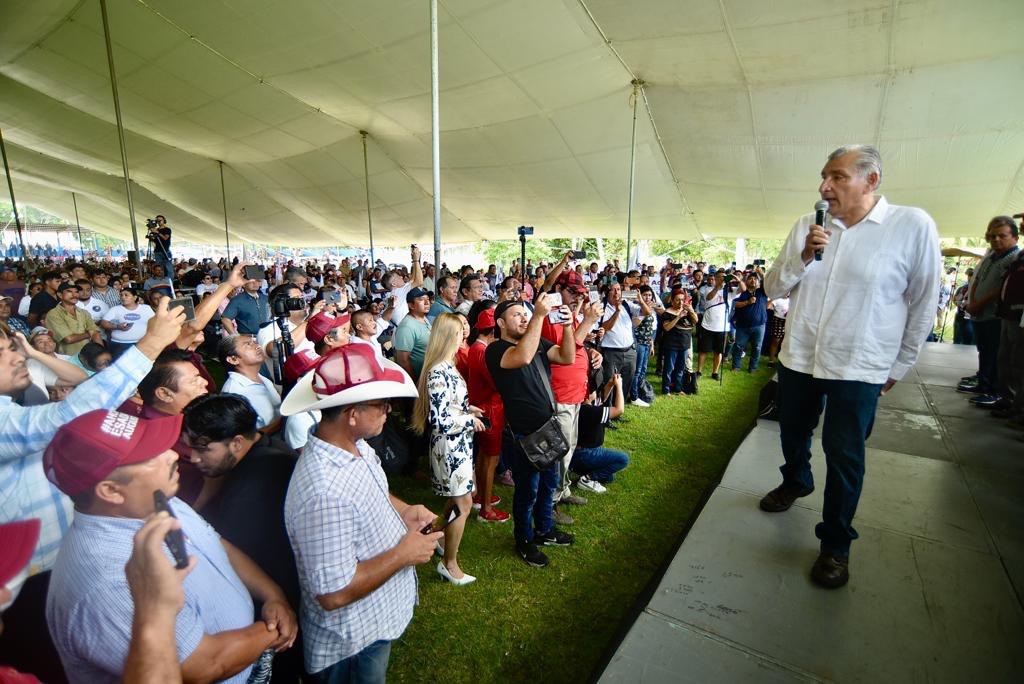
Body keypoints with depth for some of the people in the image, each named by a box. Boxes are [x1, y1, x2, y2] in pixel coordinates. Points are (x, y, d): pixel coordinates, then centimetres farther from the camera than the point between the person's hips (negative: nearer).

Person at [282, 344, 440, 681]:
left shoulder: (356, 445, -10)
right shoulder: (325, 492, -38)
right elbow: (334, 594, -32)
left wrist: (402, 509, -6)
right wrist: (404, 553, -24)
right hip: (353, 642, -7)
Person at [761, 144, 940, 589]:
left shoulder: (913, 226, -9)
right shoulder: (807, 226, 1)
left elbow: (922, 305, -2)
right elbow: (772, 289, 1)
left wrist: (899, 366, 3)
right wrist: (803, 257, -16)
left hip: (859, 368, -4)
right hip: (797, 357, 4)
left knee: (844, 457, 3)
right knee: (793, 433, 20)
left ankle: (836, 544, 21)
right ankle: (796, 482, 49)